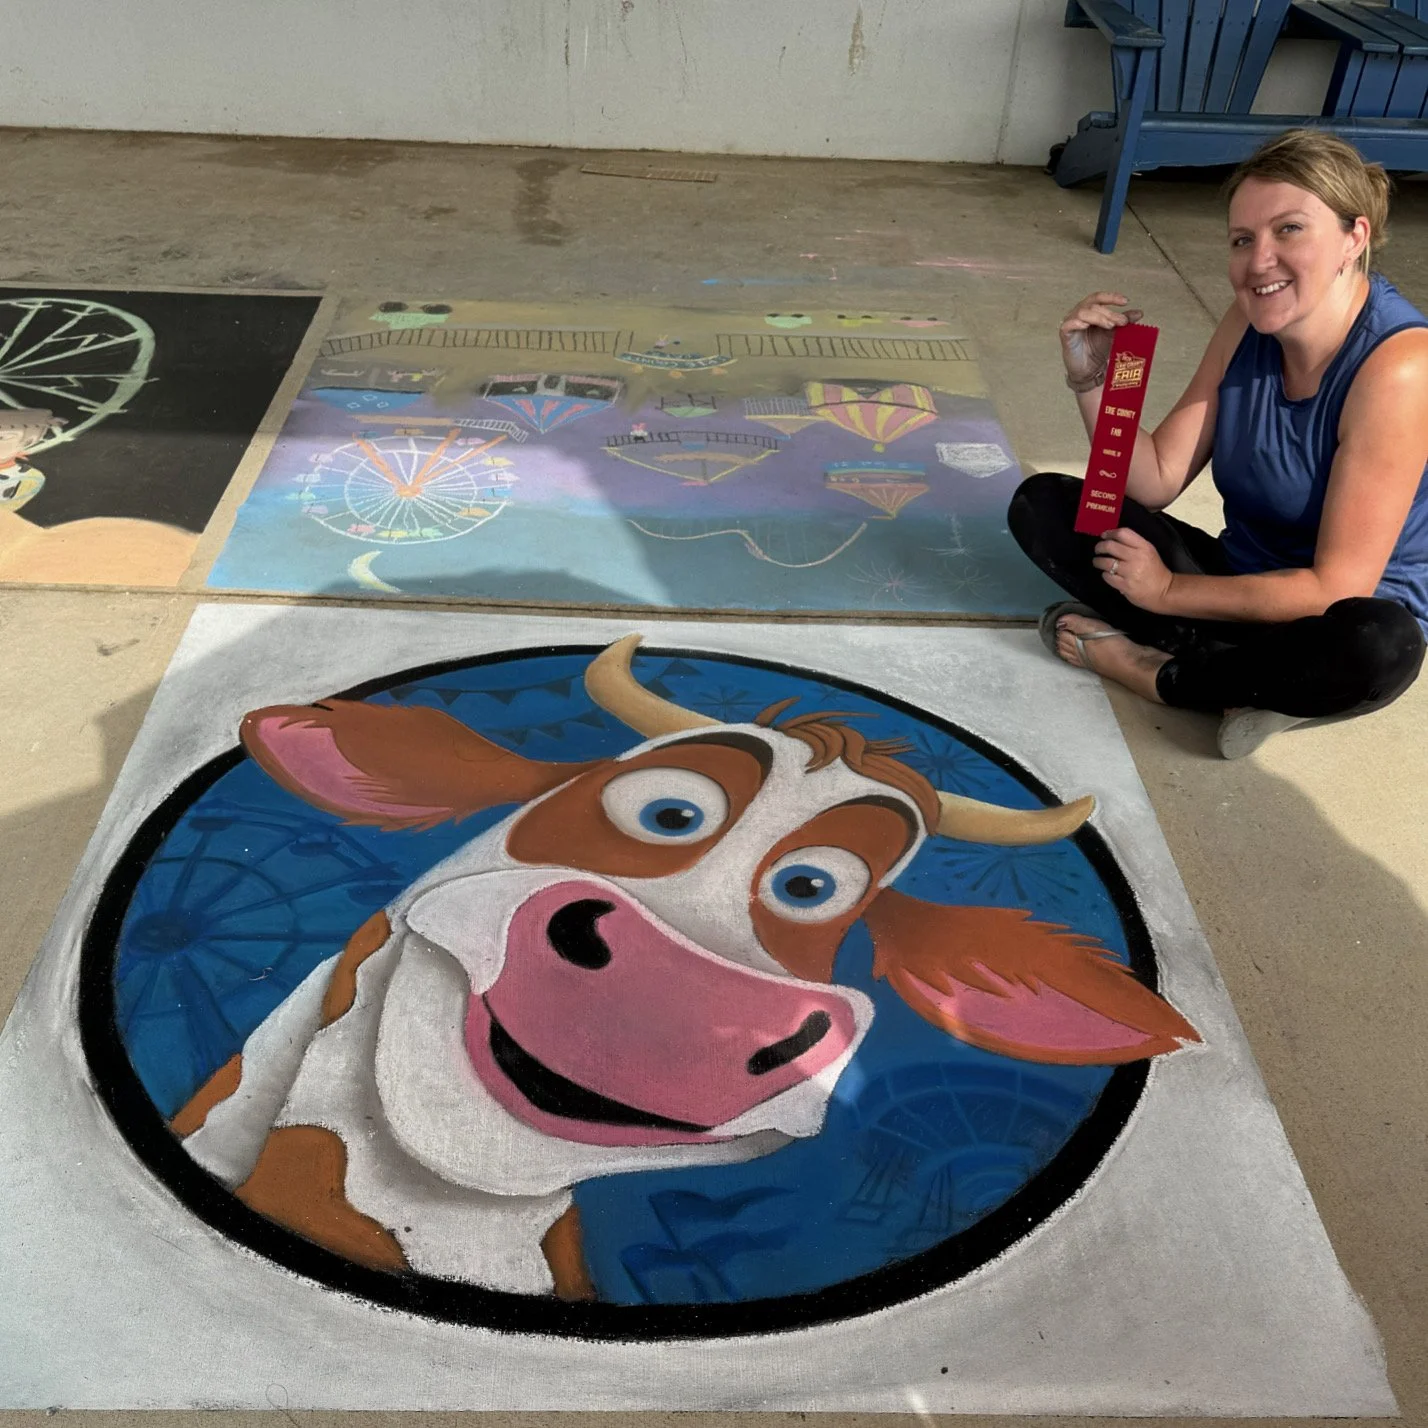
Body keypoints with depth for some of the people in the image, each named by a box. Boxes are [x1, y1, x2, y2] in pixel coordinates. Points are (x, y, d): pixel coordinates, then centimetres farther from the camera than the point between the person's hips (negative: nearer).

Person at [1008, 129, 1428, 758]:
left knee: (1376, 647, -42)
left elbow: (1338, 586, -25)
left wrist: (1169, 591, -19)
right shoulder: (1251, 324, -5)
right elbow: (1156, 480, -3)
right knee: (1039, 503, -4)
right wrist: (1091, 378, -18)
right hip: (1241, 578, 6)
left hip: (1338, 615, -6)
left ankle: (1148, 669, -16)